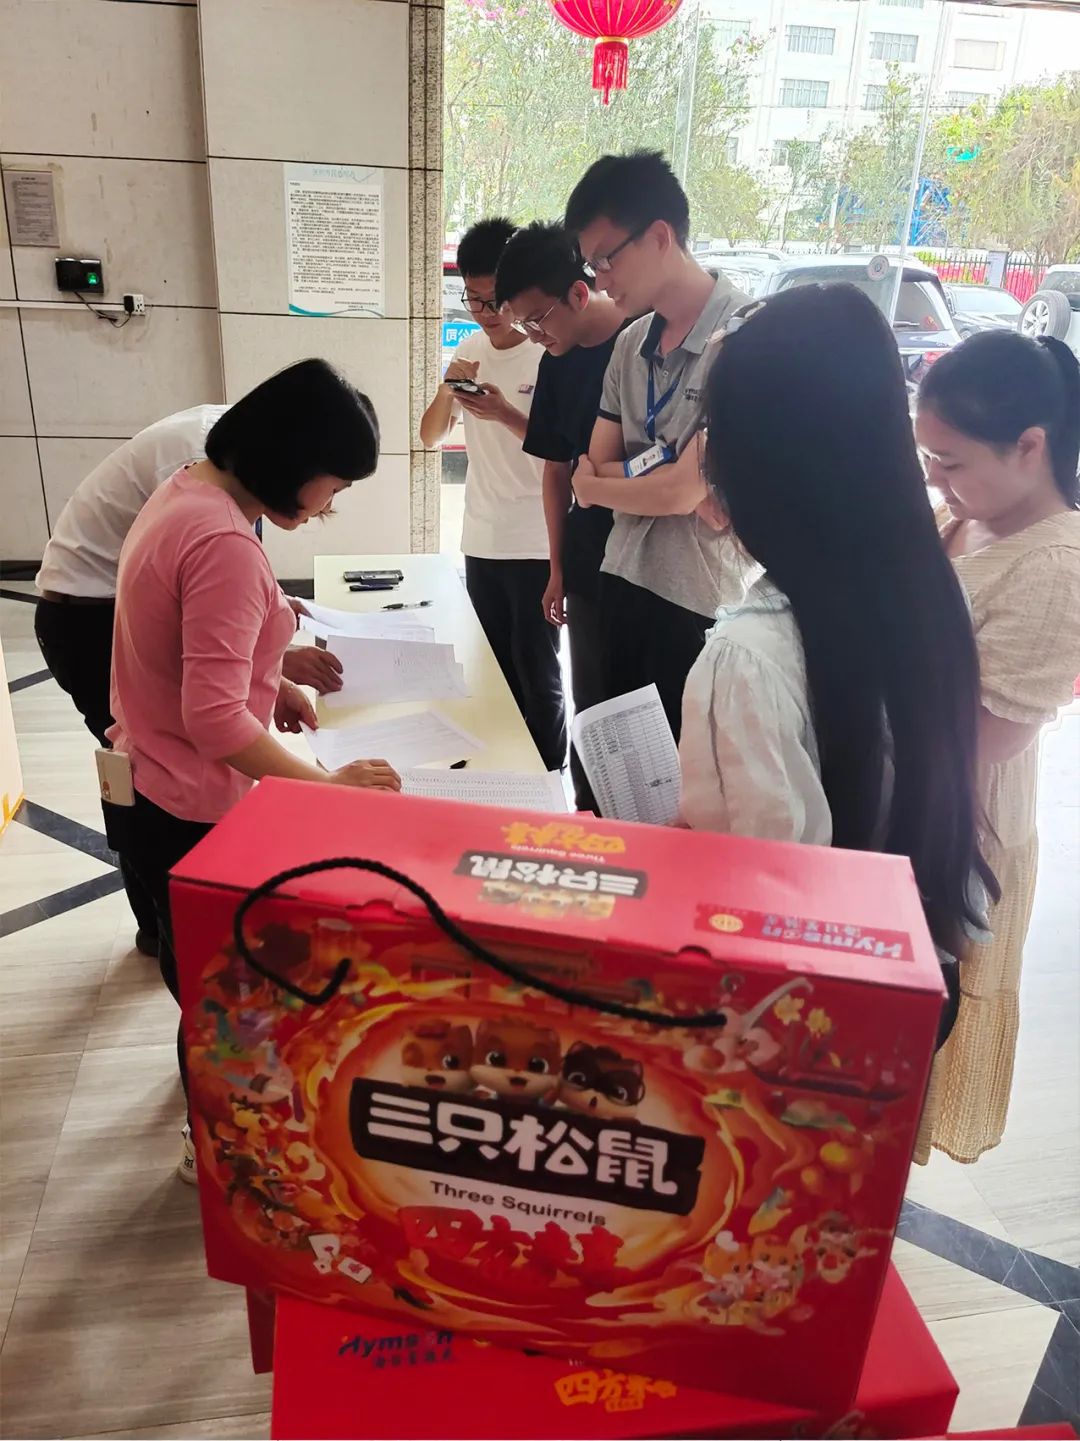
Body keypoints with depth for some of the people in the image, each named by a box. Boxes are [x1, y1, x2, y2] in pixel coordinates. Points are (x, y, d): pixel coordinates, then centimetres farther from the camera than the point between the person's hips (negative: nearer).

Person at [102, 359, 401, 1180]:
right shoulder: (225, 542, -29)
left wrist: (268, 680, 7)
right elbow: (215, 720, -31)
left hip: (149, 788, 10)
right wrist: (326, 784, -25)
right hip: (189, 812, -10)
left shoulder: (187, 492, 3)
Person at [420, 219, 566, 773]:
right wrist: (449, 388, -7)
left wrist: (506, 415, -24)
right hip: (480, 540, 6)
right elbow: (431, 436, 12)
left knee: (537, 674, 1)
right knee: (496, 669, 14)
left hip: (536, 545, -6)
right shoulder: (470, 351, 9)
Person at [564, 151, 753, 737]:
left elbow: (680, 492, -19)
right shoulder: (630, 344, 7)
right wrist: (669, 478, -12)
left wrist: (595, 481, -1)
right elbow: (591, 474, 5)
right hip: (622, 586, 7)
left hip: (701, 606, -6)